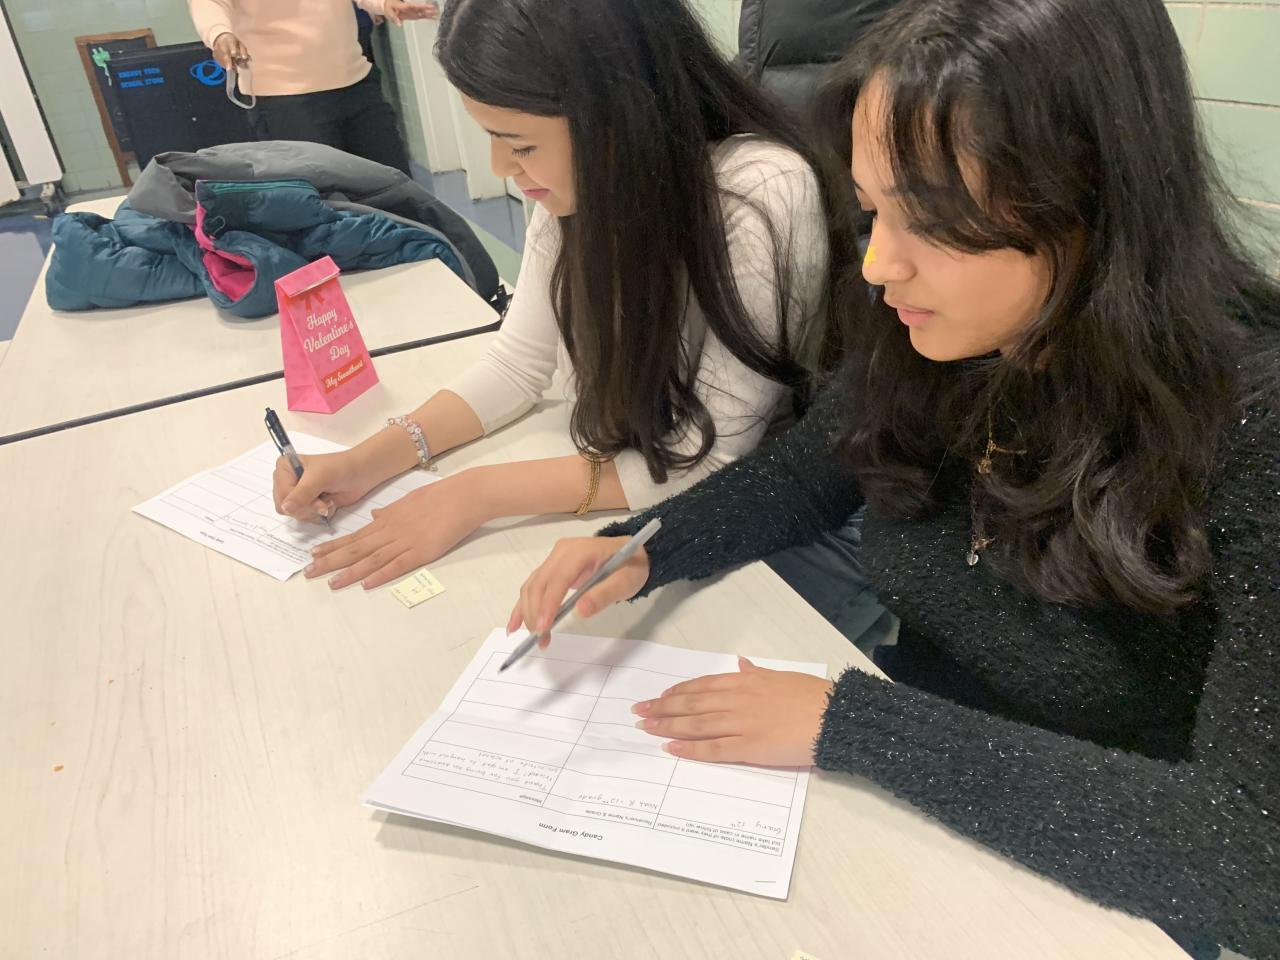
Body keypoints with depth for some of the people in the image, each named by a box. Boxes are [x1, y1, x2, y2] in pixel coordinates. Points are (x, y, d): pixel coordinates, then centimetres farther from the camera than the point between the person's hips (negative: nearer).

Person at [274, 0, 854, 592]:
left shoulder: (764, 197, -26)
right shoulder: (577, 182, -9)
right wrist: (369, 461, -12)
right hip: (607, 498, 5)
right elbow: (518, 365, 0)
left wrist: (479, 493, -24)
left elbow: (712, 459, -24)